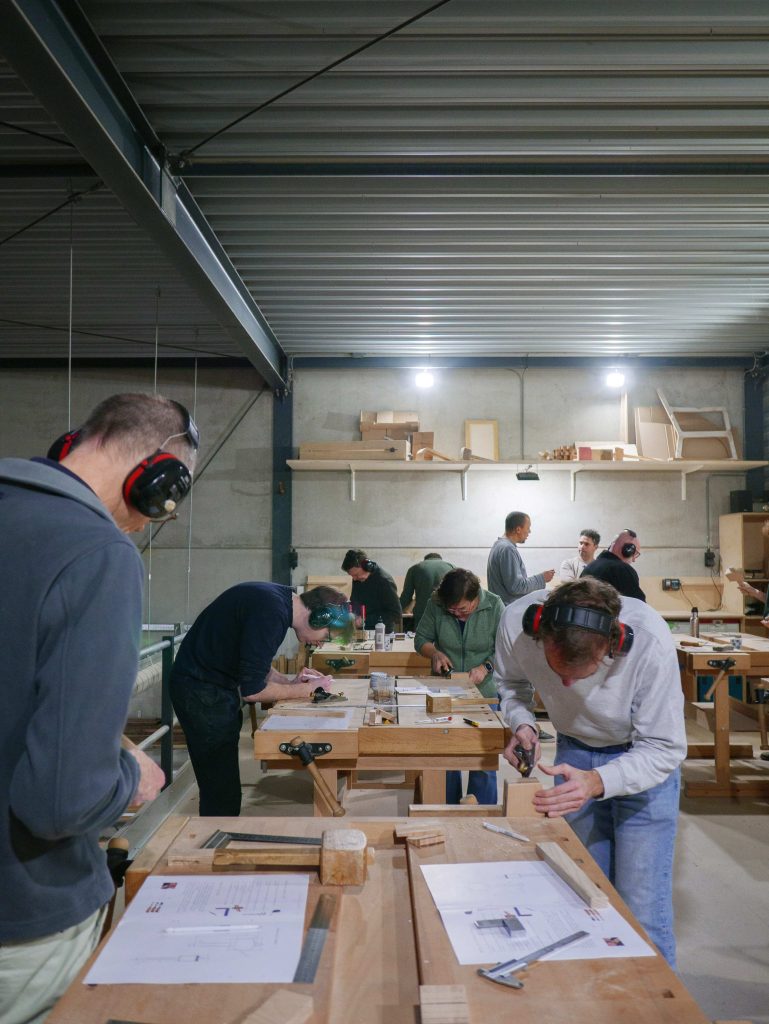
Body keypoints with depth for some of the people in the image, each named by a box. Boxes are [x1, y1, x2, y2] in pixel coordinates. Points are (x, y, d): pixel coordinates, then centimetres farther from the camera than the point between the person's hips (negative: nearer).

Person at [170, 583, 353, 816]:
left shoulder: (280, 598, 4)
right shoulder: (271, 612, -26)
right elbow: (252, 690, -22)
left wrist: (288, 681, 3)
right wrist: (305, 689, -11)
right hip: (202, 691, -10)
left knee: (221, 790, 15)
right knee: (223, 796, -4)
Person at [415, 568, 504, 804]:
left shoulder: (495, 607, -12)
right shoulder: (435, 605, -9)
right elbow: (421, 639, 2)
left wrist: (485, 667, -21)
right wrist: (435, 653, -16)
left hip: (484, 694, -1)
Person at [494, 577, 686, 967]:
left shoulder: (650, 642, -35)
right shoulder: (516, 621, -27)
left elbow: (664, 749, -24)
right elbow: (509, 682, -1)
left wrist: (597, 782, -38)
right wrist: (521, 722, -20)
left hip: (645, 756, -3)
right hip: (576, 751, 3)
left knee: (642, 911, -3)